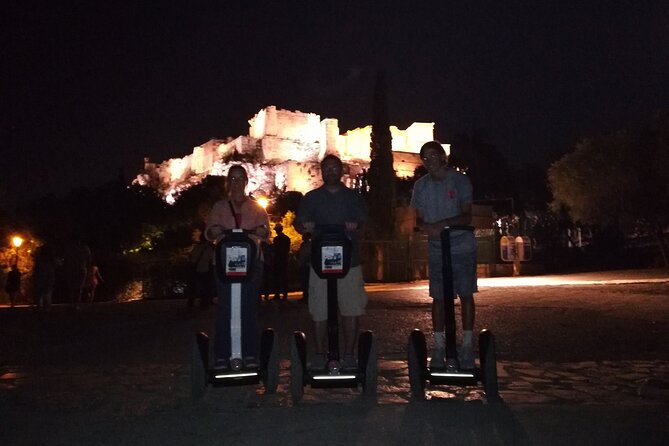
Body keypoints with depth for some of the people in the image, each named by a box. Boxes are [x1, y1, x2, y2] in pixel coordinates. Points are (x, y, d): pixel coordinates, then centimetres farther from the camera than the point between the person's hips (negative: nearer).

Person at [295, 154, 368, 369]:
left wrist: (356, 225, -14)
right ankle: (320, 354, 13)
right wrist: (306, 227, -16)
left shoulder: (353, 197, 13)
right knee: (319, 311, 0)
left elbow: (365, 222, 10)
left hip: (349, 260, 1)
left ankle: (348, 354, 11)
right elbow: (298, 223, 7)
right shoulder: (311, 198, 11)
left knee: (351, 310, 0)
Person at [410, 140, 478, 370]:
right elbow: (419, 219, 9)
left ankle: (467, 346, 11)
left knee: (466, 295, 2)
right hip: (436, 249, 3)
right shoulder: (421, 185, 7)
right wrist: (426, 227, -14)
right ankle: (439, 347, 13)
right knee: (438, 297, 4)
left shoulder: (459, 180, -3)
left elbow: (466, 216, -8)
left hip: (462, 247, -2)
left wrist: (444, 223, -25)